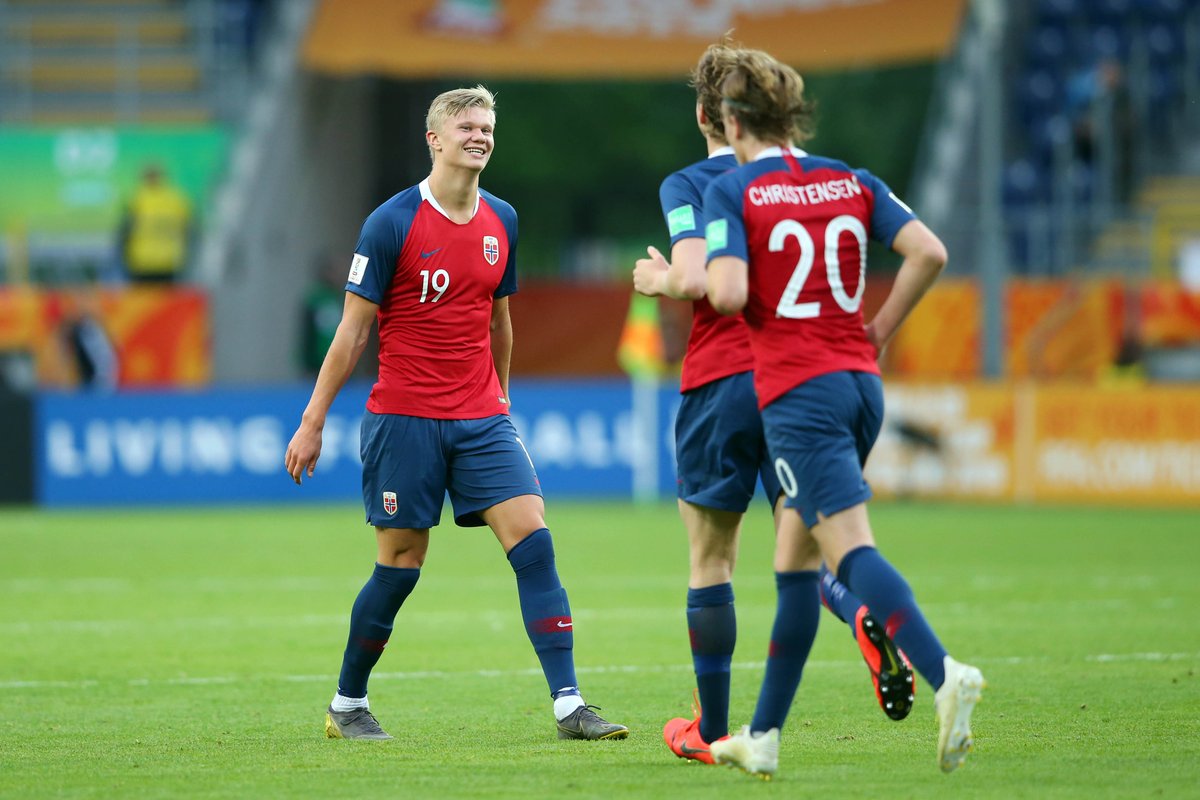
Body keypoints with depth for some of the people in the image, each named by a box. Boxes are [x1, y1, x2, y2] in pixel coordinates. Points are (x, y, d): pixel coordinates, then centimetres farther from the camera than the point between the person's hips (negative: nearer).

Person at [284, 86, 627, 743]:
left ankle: (569, 706, -13)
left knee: (533, 543, -10)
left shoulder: (502, 222, 7)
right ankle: (346, 707, 21)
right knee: (401, 566, 2)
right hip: (403, 418, -4)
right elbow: (353, 328, -5)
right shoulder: (392, 223, -8)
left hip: (481, 418, 4)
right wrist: (312, 423, -4)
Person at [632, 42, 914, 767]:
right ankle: (867, 616, -29)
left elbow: (695, 277, -16)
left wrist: (659, 279, 4)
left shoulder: (687, 185, -3)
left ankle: (712, 729, 13)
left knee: (710, 559, 9)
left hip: (721, 381, -3)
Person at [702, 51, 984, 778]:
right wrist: (880, 330, 10)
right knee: (794, 561, 15)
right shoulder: (852, 183, 10)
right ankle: (763, 736, 21)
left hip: (797, 390, -6)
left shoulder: (731, 192, -4)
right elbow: (929, 253, -1)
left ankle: (943, 674, -38)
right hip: (862, 383, 6)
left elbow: (728, 292, -17)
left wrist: (693, 278, 6)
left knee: (850, 549, -16)